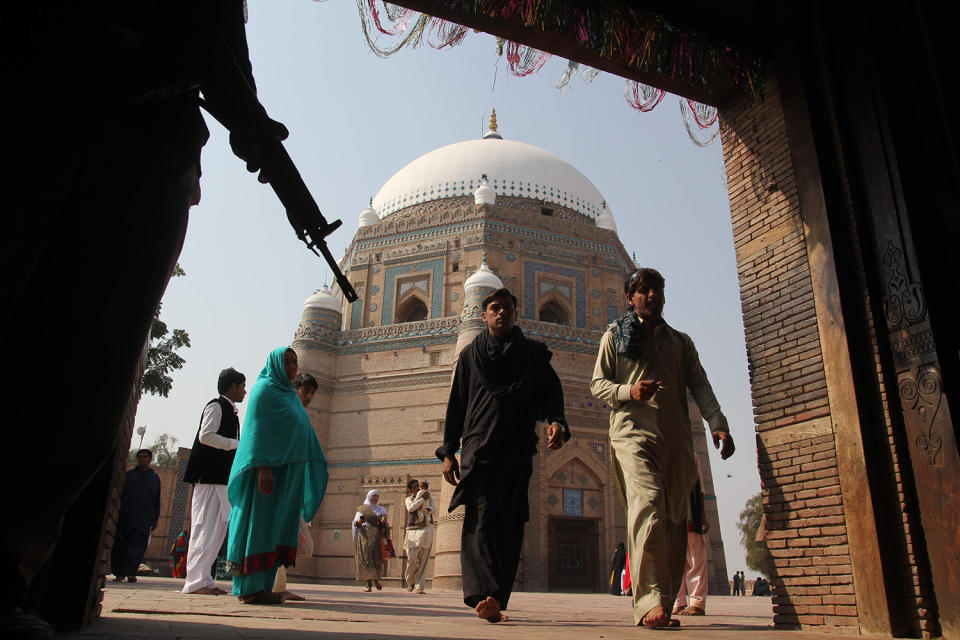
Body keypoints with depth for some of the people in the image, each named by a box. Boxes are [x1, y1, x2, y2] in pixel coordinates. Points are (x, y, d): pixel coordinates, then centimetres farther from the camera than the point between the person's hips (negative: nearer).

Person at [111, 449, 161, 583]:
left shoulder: (155, 478, 13)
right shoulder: (129, 475, 12)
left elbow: (157, 500, 15)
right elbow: (120, 495, 10)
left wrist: (156, 518, 11)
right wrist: (117, 512, 1)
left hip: (144, 518, -1)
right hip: (126, 516, 1)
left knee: (137, 545, -10)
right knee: (121, 545, 1)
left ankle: (131, 573, -10)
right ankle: (119, 573, 11)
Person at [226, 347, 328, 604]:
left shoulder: (290, 395, 21)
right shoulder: (264, 390, -5)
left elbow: (303, 432, 23)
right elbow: (257, 429, -14)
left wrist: (317, 467, 19)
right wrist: (262, 466, -24)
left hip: (287, 473, 9)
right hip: (268, 469, -9)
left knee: (277, 527, 6)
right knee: (260, 523, -7)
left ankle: (262, 586, 10)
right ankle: (250, 588, -3)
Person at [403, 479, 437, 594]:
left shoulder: (430, 497, 16)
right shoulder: (409, 499, 16)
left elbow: (434, 510, -3)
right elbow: (410, 508, -7)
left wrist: (420, 508, -12)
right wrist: (423, 499, -5)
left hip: (426, 529, 0)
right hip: (412, 529, 0)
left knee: (423, 559, -5)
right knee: (412, 558, -9)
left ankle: (419, 587, 0)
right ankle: (410, 580, 19)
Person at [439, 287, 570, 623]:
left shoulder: (534, 353, 16)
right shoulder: (470, 354, 16)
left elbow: (550, 393, 8)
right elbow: (456, 405, 14)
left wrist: (556, 423, -13)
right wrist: (448, 452, 6)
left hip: (519, 452, 1)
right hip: (479, 448, -1)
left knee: (510, 527, -1)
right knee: (481, 520, -16)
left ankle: (496, 601, 3)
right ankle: (484, 595, -25)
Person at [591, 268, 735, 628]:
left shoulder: (681, 341, 24)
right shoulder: (615, 336, 15)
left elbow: (699, 385, 14)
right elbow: (597, 385, 10)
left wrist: (717, 423, -2)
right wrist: (629, 391, -11)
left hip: (675, 437, 4)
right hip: (633, 431, -4)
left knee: (675, 518, 1)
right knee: (648, 504, -22)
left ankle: (663, 605, 9)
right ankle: (650, 601, -26)